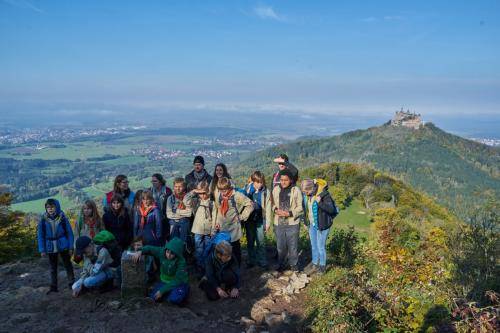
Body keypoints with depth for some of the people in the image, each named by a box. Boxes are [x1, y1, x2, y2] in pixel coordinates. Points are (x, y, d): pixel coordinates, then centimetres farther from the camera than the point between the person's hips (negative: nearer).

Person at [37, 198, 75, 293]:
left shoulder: (62, 217, -10)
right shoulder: (43, 219, -7)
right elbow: (40, 235, -1)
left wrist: (71, 247, -5)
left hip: (63, 246, -1)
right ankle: (53, 286, 25)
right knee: (53, 267, 14)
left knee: (68, 264, 10)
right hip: (50, 247, 2)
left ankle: (72, 283, 21)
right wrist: (42, 250, -4)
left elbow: (69, 232, -4)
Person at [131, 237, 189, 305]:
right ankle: (170, 293, 13)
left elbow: (178, 281, -27)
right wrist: (140, 252, -24)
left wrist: (162, 291, -28)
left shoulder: (181, 261, -28)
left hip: (179, 284, -5)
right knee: (153, 297, -14)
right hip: (164, 282, 5)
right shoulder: (162, 252, -17)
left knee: (174, 299, -33)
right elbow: (150, 248, -2)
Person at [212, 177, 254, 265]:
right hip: (221, 229, 4)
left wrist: (242, 216, -6)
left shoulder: (237, 196, -12)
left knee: (235, 249, 8)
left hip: (233, 228, -4)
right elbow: (215, 210, 12)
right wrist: (214, 223, 8)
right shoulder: (219, 196, 2)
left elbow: (250, 205, -7)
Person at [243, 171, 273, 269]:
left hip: (260, 220, -1)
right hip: (249, 219, 1)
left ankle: (262, 261, 19)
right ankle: (251, 261, 26)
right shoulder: (247, 189, -8)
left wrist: (268, 223, -2)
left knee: (261, 241, 5)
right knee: (250, 241, 13)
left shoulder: (266, 192, -9)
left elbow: (268, 208, -3)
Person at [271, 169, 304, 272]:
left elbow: (300, 207, -5)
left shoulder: (296, 190, -7)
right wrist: (276, 210, -10)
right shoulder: (276, 189, 2)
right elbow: (272, 204, 11)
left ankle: (294, 264, 28)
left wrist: (289, 213, -17)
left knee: (293, 245, 8)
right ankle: (281, 264, 32)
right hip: (279, 223, 3)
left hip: (292, 223, -2)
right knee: (280, 246, 13)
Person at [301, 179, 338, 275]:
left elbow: (331, 209, -24)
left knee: (321, 246, 5)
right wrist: (306, 222, 16)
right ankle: (315, 263, 37)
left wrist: (320, 203, -38)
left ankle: (322, 267, 23)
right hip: (312, 224, 7)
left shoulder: (324, 194, -22)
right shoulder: (307, 195, -2)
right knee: (313, 245, 19)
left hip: (322, 224, -6)